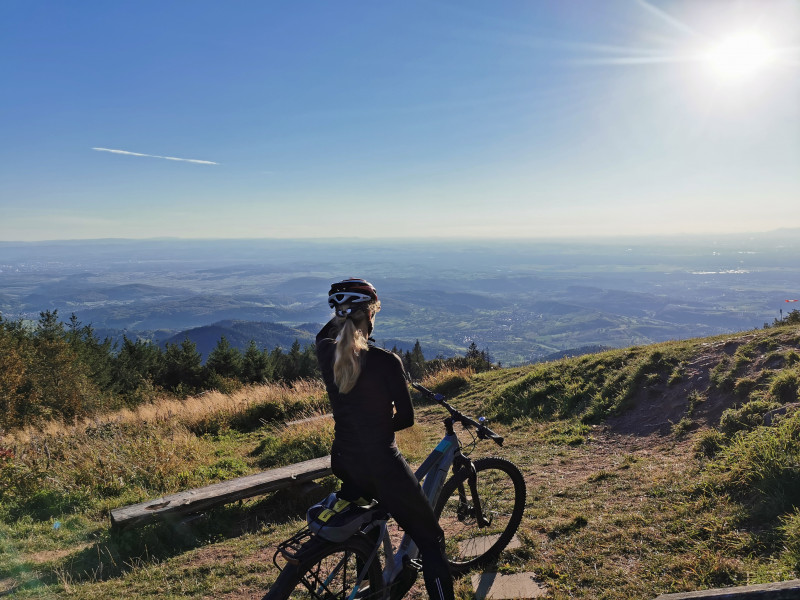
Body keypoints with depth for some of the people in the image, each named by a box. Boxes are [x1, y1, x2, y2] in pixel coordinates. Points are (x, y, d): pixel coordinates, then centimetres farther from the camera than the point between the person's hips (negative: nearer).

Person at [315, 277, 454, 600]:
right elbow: (406, 418, -11)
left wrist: (345, 311, 25)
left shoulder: (326, 353, -6)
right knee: (431, 539, 8)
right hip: (381, 466, -7)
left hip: (342, 463, 7)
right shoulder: (386, 361, -21)